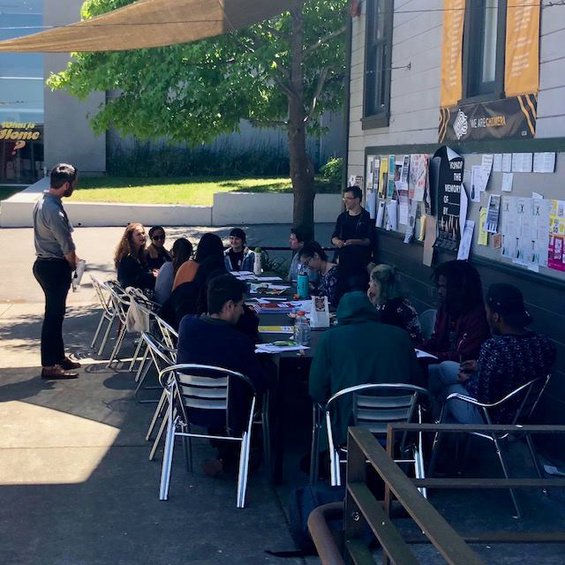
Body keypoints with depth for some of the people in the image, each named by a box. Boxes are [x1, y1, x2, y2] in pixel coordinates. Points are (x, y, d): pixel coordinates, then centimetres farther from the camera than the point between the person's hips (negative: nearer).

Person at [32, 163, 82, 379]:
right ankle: (49, 366, 6)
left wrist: (71, 259, 10)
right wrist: (73, 265, -2)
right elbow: (67, 247, -19)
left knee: (56, 313, 18)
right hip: (55, 267, -10)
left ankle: (58, 357, 30)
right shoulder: (53, 209, -23)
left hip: (45, 263, 10)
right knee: (53, 315, -2)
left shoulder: (43, 202, 9)